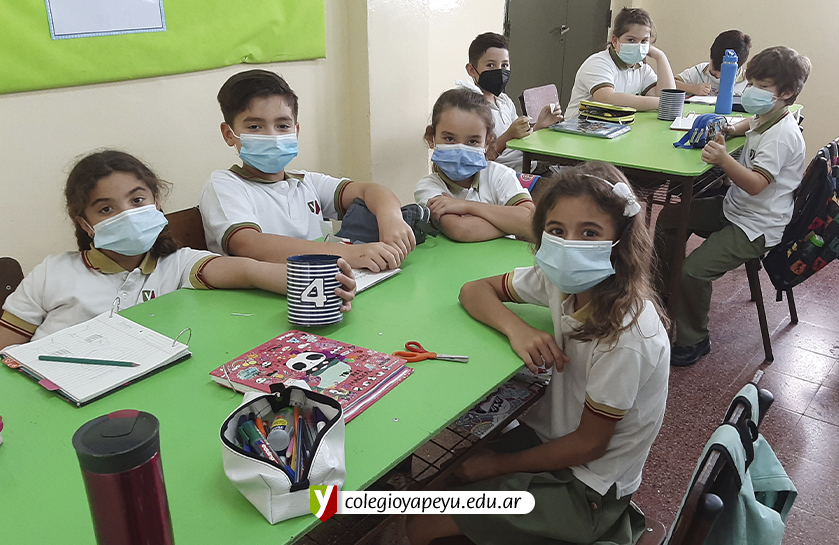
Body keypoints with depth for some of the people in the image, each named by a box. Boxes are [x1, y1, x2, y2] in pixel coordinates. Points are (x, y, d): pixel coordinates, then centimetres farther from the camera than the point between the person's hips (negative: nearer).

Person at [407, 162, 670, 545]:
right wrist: (516, 327, -22)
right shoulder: (561, 279, -12)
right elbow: (474, 290, -2)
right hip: (553, 435, 6)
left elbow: (588, 444, -20)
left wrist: (496, 465, -10)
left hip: (585, 486, -6)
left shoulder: (626, 335, -31)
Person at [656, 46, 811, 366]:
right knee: (669, 218, 13)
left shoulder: (781, 135, -22)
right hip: (734, 208, 11)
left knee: (694, 270, -25)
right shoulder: (765, 118, 7)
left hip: (756, 228, -11)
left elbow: (756, 184, -33)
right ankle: (666, 291, 26)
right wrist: (727, 131, 11)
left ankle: (693, 342, -4)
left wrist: (724, 160, -50)